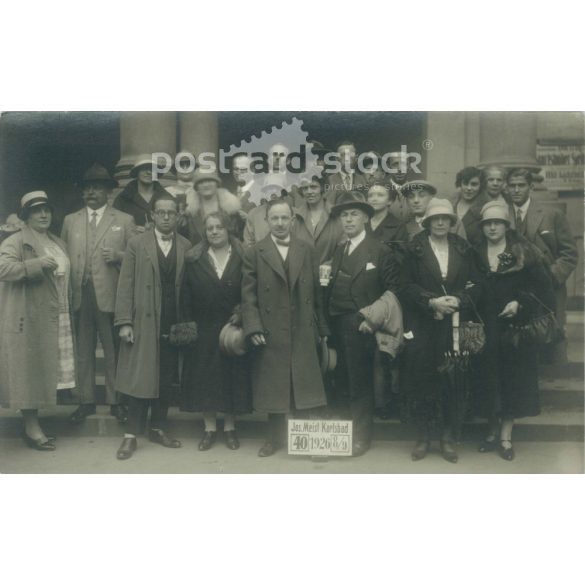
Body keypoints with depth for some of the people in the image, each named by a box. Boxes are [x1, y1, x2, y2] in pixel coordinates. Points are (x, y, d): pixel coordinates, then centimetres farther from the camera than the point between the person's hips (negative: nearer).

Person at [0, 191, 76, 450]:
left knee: (45, 370, 11)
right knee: (30, 370, -3)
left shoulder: (57, 243, 18)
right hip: (28, 318, -7)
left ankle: (34, 423, 22)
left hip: (54, 319, 7)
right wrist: (37, 264, -25)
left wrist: (67, 311, 16)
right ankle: (31, 427, 5)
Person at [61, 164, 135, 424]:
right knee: (83, 351, 7)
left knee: (113, 351, 2)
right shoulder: (70, 220, 15)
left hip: (110, 295, -2)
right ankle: (86, 401, 17)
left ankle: (116, 401, 13)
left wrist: (118, 255, -14)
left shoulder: (124, 220, 7)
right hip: (79, 296, 3)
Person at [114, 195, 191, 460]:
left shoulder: (187, 247, 6)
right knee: (141, 378, 1)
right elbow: (126, 285, -2)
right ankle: (132, 435, 10)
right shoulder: (137, 244, 2)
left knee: (167, 379, 9)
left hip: (175, 325, 2)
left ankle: (158, 428, 22)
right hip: (143, 322, -2)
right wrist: (124, 322, -8)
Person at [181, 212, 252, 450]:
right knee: (204, 377, 4)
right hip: (203, 329, 1)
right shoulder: (195, 260, 4)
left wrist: (241, 314, -12)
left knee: (233, 375, 5)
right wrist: (189, 324, -5)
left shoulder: (242, 258, 1)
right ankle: (209, 428, 17)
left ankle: (229, 427, 18)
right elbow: (186, 297, 2)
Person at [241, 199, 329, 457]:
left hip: (303, 333, 2)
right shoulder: (254, 253, 1)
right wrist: (253, 328, -12)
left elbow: (316, 291, 7)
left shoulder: (306, 250, 8)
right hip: (271, 334, -1)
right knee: (273, 388, 8)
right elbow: (248, 296, -2)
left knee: (305, 387, 5)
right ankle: (274, 437, 24)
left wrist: (322, 327, 5)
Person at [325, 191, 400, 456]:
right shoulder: (338, 251, 14)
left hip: (360, 327, -5)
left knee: (360, 386, 4)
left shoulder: (380, 251, -3)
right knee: (341, 384, 10)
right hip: (336, 327, 5)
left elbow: (392, 290, -8)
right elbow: (332, 290, 14)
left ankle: (361, 437, 16)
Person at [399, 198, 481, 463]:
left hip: (454, 325, 2)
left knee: (452, 380, 1)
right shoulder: (414, 249, 3)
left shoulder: (463, 249, 10)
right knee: (421, 379, -1)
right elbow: (406, 285, -2)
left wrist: (458, 299, -12)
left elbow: (475, 285, 7)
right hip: (422, 325, -1)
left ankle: (448, 436, 14)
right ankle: (423, 436, 12)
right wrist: (432, 301, -15)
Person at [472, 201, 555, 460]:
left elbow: (542, 286, -6)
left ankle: (506, 436, 12)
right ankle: (493, 431, 21)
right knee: (489, 377, 7)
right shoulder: (475, 254, 4)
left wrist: (520, 303, -17)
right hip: (485, 327, 2)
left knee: (512, 378, 3)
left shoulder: (524, 252, -3)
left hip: (515, 326, -2)